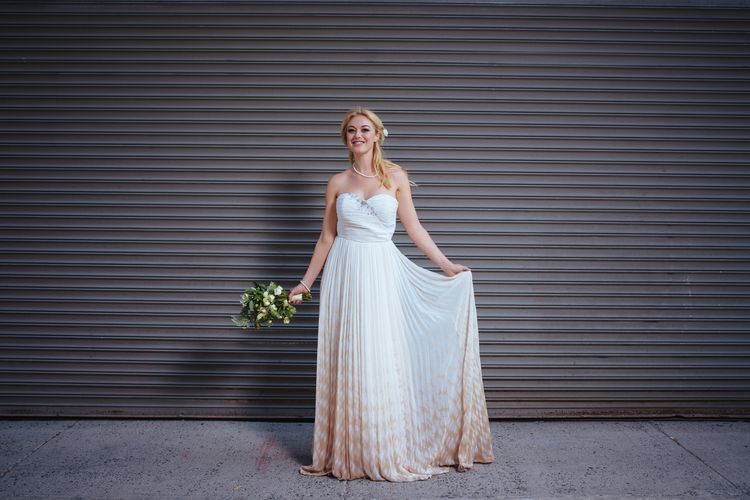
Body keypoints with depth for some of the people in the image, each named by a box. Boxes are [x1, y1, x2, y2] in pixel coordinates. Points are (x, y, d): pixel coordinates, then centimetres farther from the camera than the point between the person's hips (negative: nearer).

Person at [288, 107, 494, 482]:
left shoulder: (395, 177, 3)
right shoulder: (337, 182, 7)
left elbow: (414, 228, 6)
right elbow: (327, 237, 11)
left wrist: (446, 265, 3)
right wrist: (306, 282, 10)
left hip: (382, 272, -1)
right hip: (345, 273, 2)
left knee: (383, 359, 1)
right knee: (347, 361, 4)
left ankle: (390, 451, 15)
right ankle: (348, 452, 18)